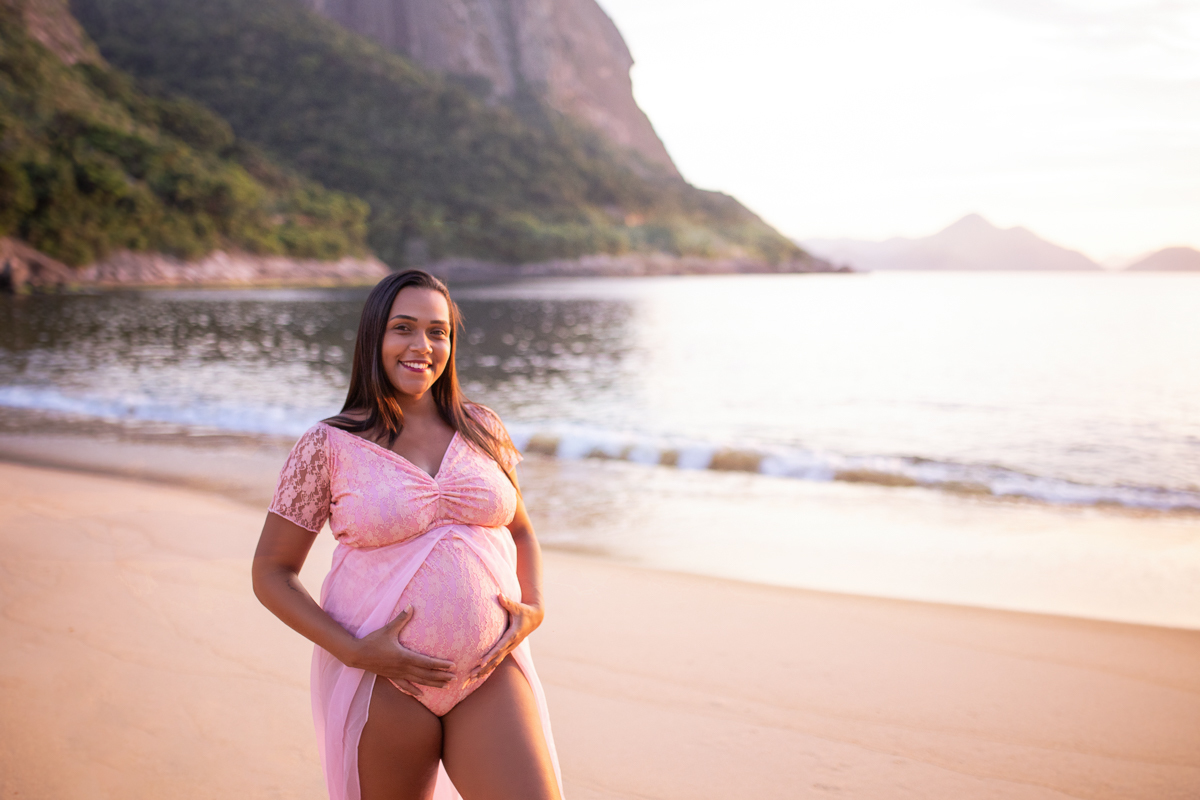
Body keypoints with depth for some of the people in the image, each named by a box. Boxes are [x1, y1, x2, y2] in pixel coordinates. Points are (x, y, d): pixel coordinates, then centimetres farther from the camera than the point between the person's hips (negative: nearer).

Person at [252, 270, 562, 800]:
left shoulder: (483, 429, 6)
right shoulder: (327, 447, -4)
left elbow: (520, 531, 18)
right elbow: (270, 575, 0)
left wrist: (533, 608, -1)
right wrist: (353, 652, -13)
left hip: (488, 673, 2)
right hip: (384, 687, -2)